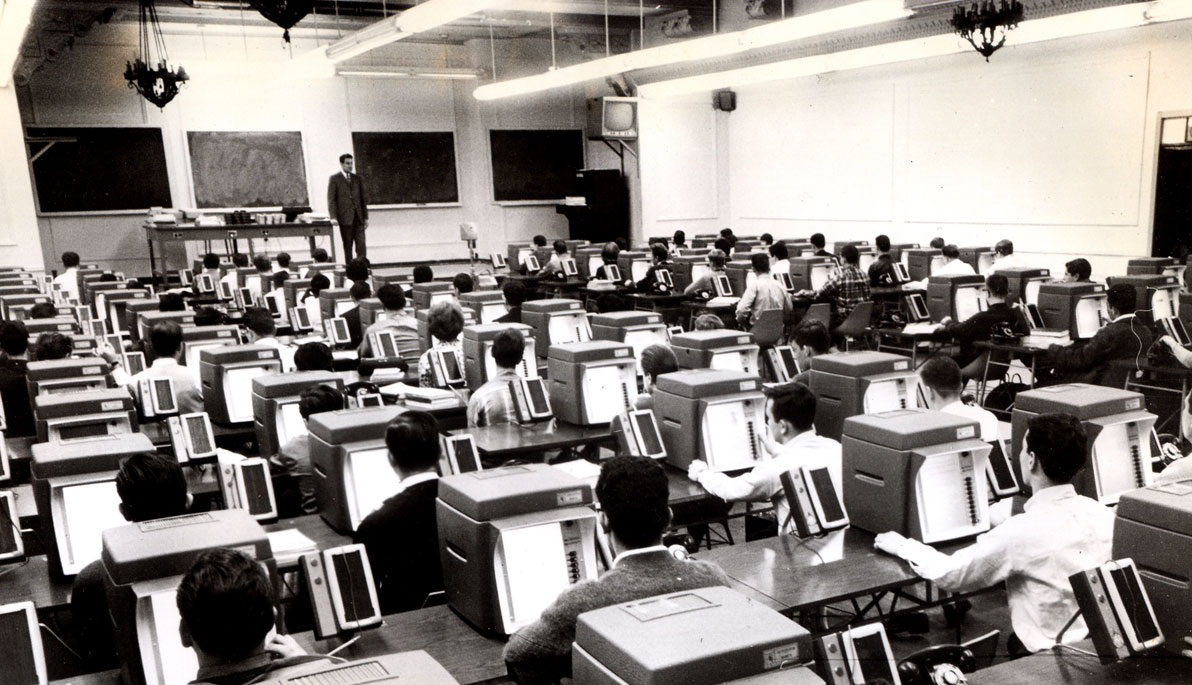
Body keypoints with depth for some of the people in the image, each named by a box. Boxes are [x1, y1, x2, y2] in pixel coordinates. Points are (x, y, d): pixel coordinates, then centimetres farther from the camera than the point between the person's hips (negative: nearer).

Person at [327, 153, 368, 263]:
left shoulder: (358, 179, 15)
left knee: (361, 245, -5)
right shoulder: (334, 179, 3)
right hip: (345, 218, -3)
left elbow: (364, 199, 15)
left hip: (358, 217, 3)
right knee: (347, 246, 1)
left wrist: (365, 217, 10)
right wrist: (333, 217, -11)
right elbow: (331, 199, -1)